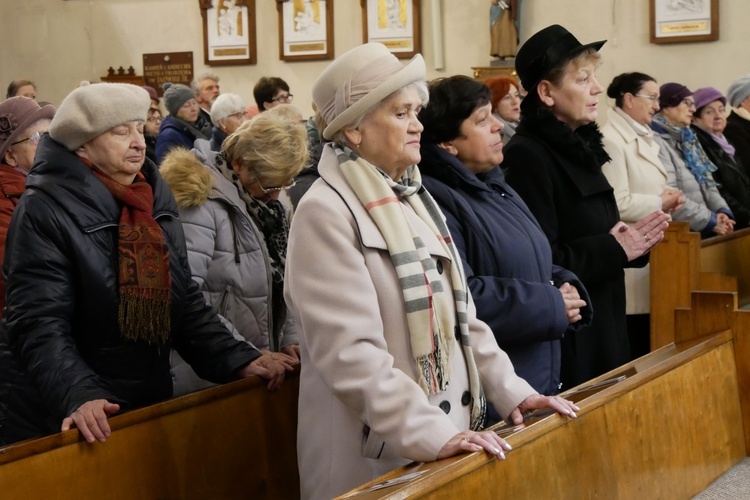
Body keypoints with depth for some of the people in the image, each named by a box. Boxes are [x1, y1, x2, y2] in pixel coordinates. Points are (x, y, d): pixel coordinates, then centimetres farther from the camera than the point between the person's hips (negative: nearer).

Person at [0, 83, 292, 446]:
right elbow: (39, 324, -21)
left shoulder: (155, 199, 5)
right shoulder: (45, 210, -14)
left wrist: (238, 360, -5)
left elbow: (184, 301, 8)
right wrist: (79, 395, -35)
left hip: (146, 405, 6)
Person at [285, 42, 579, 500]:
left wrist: (511, 391, 6)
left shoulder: (412, 199, 11)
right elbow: (349, 350, -22)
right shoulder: (326, 213, -14)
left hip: (448, 440, 8)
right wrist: (429, 434, -26)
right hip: (376, 455, -7)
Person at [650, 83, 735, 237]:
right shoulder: (657, 142, -7)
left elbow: (707, 183, 21)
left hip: (703, 227, 8)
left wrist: (721, 210, 1)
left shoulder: (687, 139, 22)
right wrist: (710, 220, -14)